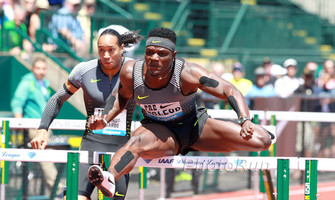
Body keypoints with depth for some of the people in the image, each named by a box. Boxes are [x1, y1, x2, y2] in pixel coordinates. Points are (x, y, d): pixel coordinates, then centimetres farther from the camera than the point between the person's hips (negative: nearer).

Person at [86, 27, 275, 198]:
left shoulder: (188, 73, -25)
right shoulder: (131, 72, -17)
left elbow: (230, 90, -26)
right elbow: (122, 96, 8)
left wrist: (245, 121, -42)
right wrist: (105, 119, -9)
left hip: (195, 126, 0)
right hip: (160, 131, 0)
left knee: (261, 141, -12)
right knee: (137, 142, -38)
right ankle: (110, 179, -63)